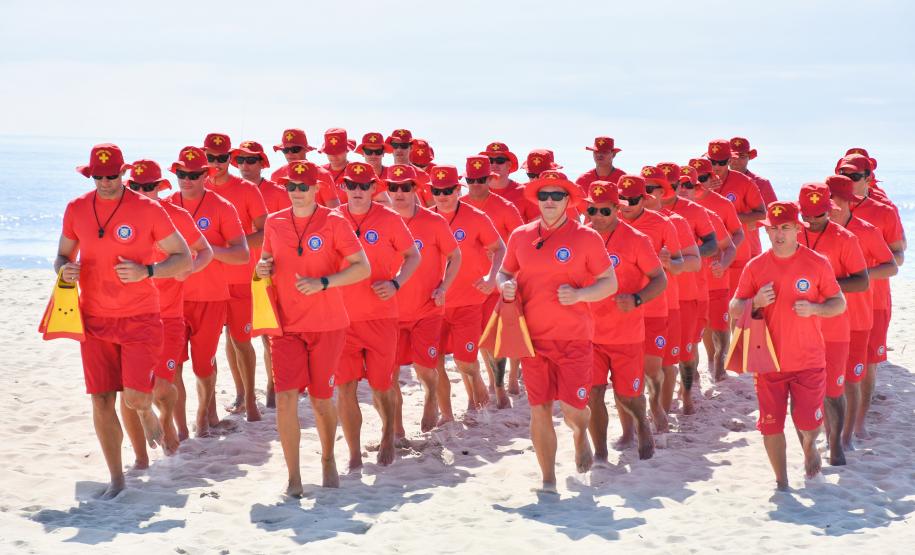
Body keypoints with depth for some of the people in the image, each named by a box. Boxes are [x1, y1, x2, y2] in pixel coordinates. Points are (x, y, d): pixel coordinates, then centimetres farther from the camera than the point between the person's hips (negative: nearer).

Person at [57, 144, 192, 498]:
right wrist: (64, 270, -10)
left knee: (135, 398, -14)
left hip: (140, 319, -3)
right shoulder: (76, 209, 3)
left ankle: (148, 415, 24)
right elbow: (62, 256, 14)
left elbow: (184, 258, -3)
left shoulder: (148, 210, -8)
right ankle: (116, 478, 16)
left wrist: (146, 271, -20)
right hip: (94, 320, 3)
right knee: (101, 401, 2)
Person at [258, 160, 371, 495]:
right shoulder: (274, 223, 4)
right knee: (285, 398, -11)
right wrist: (263, 269, -6)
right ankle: (293, 477, -4)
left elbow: (362, 267, -10)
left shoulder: (334, 223, -7)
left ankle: (328, 460, 35)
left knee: (321, 399, 9)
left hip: (327, 325, -2)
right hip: (286, 325, 2)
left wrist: (322, 283, -22)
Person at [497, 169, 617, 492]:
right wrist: (505, 286, -5)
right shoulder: (520, 236, 6)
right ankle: (548, 479, 15)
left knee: (573, 408, -7)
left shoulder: (586, 238, -4)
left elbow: (610, 283, -1)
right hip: (534, 336, 3)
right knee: (539, 410, 3)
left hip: (574, 338, -3)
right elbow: (504, 272, 18)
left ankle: (580, 434, 31)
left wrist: (579, 295, -18)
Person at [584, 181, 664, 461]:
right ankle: (600, 452, 9)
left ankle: (639, 423, 40)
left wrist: (636, 299, -23)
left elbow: (660, 279, -7)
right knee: (592, 392, -5)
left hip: (626, 332, -2)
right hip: (589, 331, 2)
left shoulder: (635, 239, -10)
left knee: (627, 395, 6)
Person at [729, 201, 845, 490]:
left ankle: (809, 445, 36)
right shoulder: (755, 266, -1)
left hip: (809, 360, -1)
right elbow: (734, 309, 4)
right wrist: (755, 302, -18)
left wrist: (814, 308, -18)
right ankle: (781, 482, 23)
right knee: (771, 426, 3)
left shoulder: (817, 263, -5)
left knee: (809, 424, -1)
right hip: (769, 361, 1)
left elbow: (839, 303, 2)